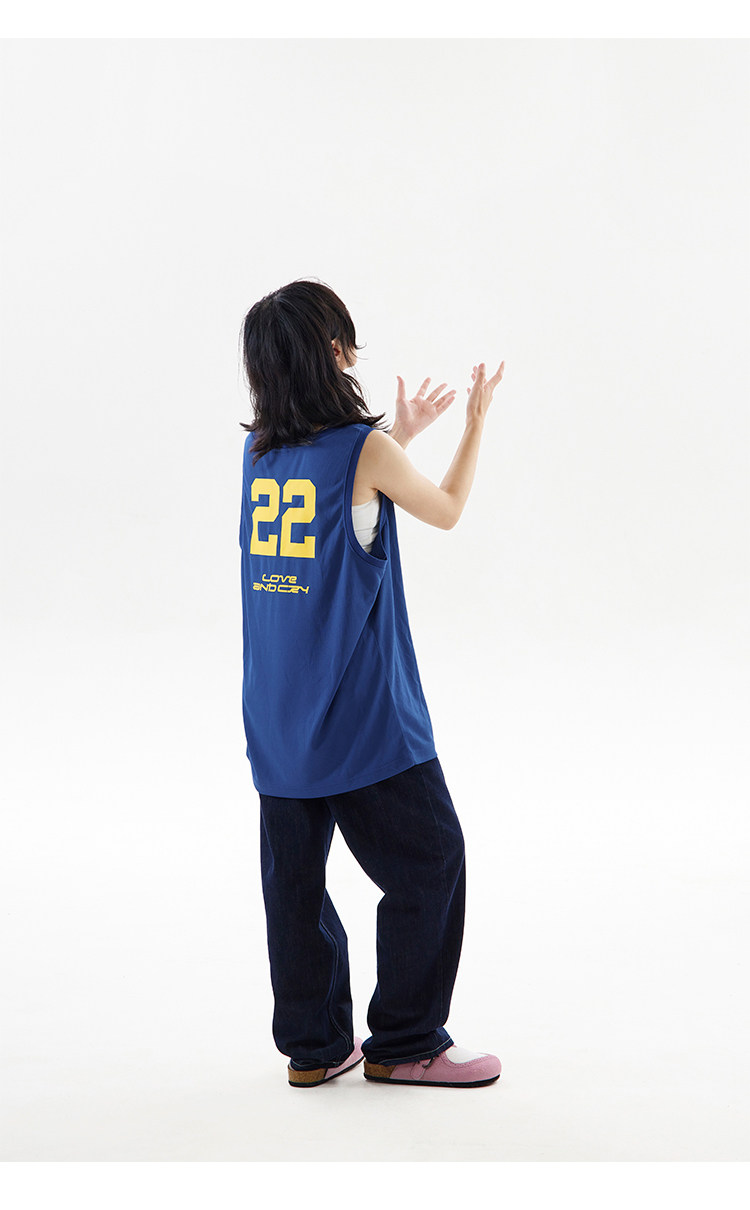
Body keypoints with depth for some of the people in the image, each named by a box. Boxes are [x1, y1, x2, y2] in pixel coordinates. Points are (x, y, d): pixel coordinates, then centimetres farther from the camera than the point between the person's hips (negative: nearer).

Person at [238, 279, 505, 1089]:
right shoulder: (367, 450, -12)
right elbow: (447, 511, 5)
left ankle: (312, 1045, 20)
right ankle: (404, 1044, 12)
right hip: (361, 715, -7)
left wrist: (395, 437, 28)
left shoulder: (257, 452, 5)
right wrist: (477, 420, 17)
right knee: (430, 862, 6)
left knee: (294, 876, 11)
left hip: (276, 715, 7)